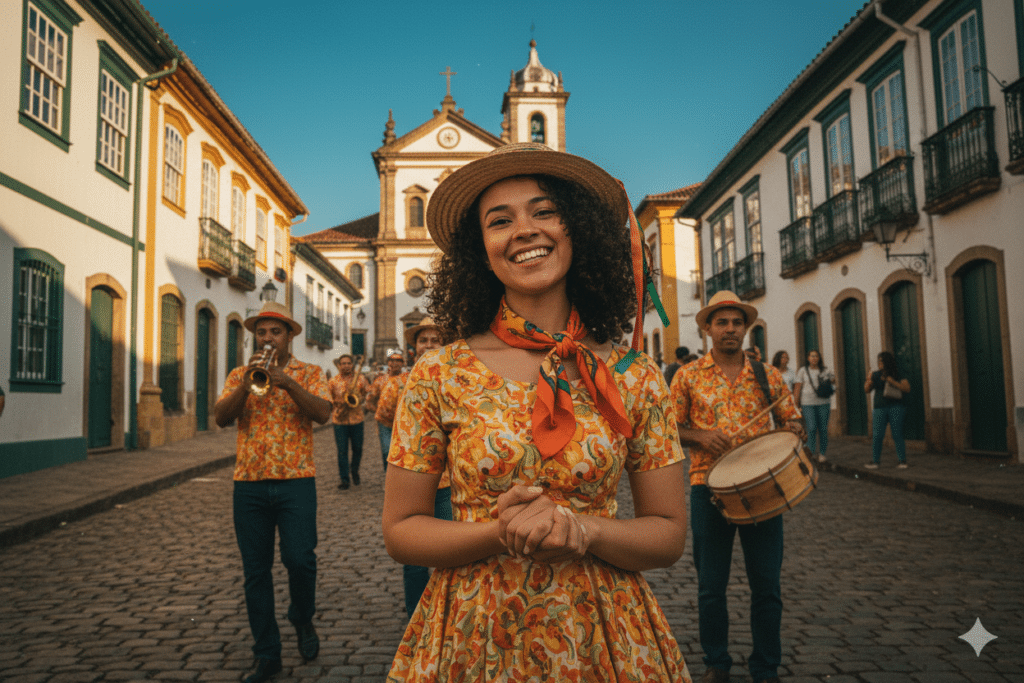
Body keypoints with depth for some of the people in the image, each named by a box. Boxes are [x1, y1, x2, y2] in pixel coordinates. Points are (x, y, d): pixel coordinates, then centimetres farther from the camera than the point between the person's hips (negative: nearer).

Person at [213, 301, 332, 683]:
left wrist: (287, 382, -20)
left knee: (299, 558, -10)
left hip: (295, 481, -2)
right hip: (249, 482, 2)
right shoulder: (239, 375, 13)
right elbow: (221, 418, -1)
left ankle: (302, 618, 22)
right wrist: (247, 384, -14)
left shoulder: (309, 373, 7)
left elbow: (323, 413, -9)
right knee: (255, 570, 5)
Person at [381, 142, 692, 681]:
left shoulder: (635, 377, -5)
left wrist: (584, 530, -19)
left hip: (606, 639, 1)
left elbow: (669, 534, -1)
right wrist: (500, 534, -20)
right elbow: (400, 531, -4)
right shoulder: (439, 374, -9)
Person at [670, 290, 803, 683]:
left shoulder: (768, 376, 7)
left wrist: (793, 430, -9)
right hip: (709, 487, -1)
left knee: (766, 584, 6)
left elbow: (792, 420, 13)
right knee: (711, 585, 8)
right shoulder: (688, 377, 3)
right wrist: (700, 436, -13)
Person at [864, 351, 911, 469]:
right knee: (877, 435, -2)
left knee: (897, 434, -4)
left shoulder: (898, 375, 2)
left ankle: (902, 461, 3)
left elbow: (906, 388, -10)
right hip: (879, 407, 3)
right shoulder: (876, 375, 11)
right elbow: (867, 390, 14)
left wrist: (891, 381, -17)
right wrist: (869, 381, -6)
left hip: (895, 407, -3)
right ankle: (875, 461, 4)